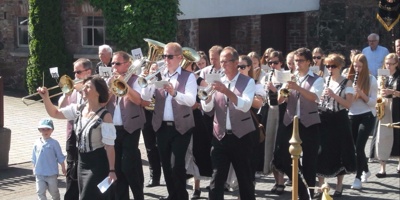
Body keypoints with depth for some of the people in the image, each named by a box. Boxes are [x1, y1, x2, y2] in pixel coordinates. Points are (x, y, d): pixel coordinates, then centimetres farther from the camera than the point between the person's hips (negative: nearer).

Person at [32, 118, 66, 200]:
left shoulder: (54, 143, -8)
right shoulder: (37, 143, 1)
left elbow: (60, 157, -3)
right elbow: (34, 158, 10)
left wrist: (63, 168, -1)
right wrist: (34, 169, 10)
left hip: (52, 173, -2)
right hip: (39, 174, 2)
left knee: (54, 191, 12)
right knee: (40, 192, 0)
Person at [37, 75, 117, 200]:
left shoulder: (104, 116, -17)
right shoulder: (78, 109, 3)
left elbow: (109, 145, -17)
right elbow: (55, 113, 11)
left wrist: (112, 170, -18)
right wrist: (45, 97, -7)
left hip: (98, 163, -7)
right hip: (82, 161, 7)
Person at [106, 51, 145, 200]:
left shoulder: (134, 79, -3)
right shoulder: (110, 80, 12)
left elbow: (138, 100, -17)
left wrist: (124, 83, -20)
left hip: (129, 128, -5)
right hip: (112, 128, 5)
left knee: (129, 166, -8)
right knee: (117, 166, 9)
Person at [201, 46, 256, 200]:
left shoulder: (248, 82, -3)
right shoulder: (218, 82, 9)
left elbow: (245, 106, -19)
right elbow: (207, 108, 0)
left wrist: (227, 91, -30)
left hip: (241, 137, -3)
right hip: (220, 136, 3)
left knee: (245, 179, 7)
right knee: (216, 180, 2)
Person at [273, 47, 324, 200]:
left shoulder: (317, 80, 0)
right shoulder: (290, 78, 12)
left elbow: (314, 97, -20)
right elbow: (279, 100, 4)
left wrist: (298, 88, -35)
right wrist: (283, 90, -18)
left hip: (309, 124, -4)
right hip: (289, 122, 4)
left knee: (309, 161, 2)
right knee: (281, 157, -2)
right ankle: (300, 184, 19)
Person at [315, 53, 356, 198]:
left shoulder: (347, 83, -2)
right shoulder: (323, 81, 8)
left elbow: (348, 104, -11)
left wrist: (333, 95, -21)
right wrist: (321, 96, -11)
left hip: (339, 120, -3)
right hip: (323, 119, 3)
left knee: (339, 152, 3)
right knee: (321, 152, 1)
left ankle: (339, 186, 17)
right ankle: (320, 187, 10)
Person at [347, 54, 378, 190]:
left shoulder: (371, 80, -6)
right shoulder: (350, 78, 4)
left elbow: (373, 102, -9)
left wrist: (361, 93, -23)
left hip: (367, 116, -4)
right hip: (352, 116, 4)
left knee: (359, 147, -12)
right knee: (356, 146, 11)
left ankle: (358, 178, -7)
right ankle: (366, 171, 33)